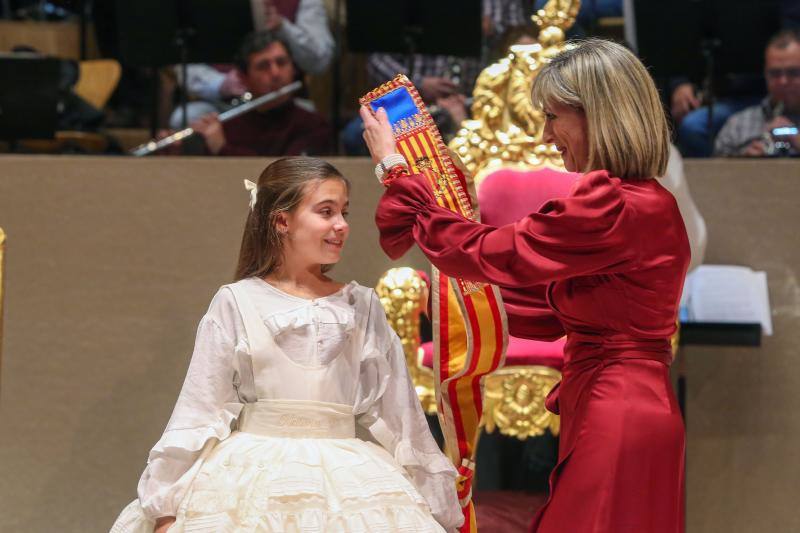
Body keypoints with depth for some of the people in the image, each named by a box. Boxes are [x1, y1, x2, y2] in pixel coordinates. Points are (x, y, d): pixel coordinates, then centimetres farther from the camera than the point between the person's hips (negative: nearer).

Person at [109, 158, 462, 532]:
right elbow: (200, 410, 1)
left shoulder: (362, 307, 8)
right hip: (253, 478, -2)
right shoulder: (237, 303, 1)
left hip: (345, 482, 2)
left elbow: (399, 416, 10)